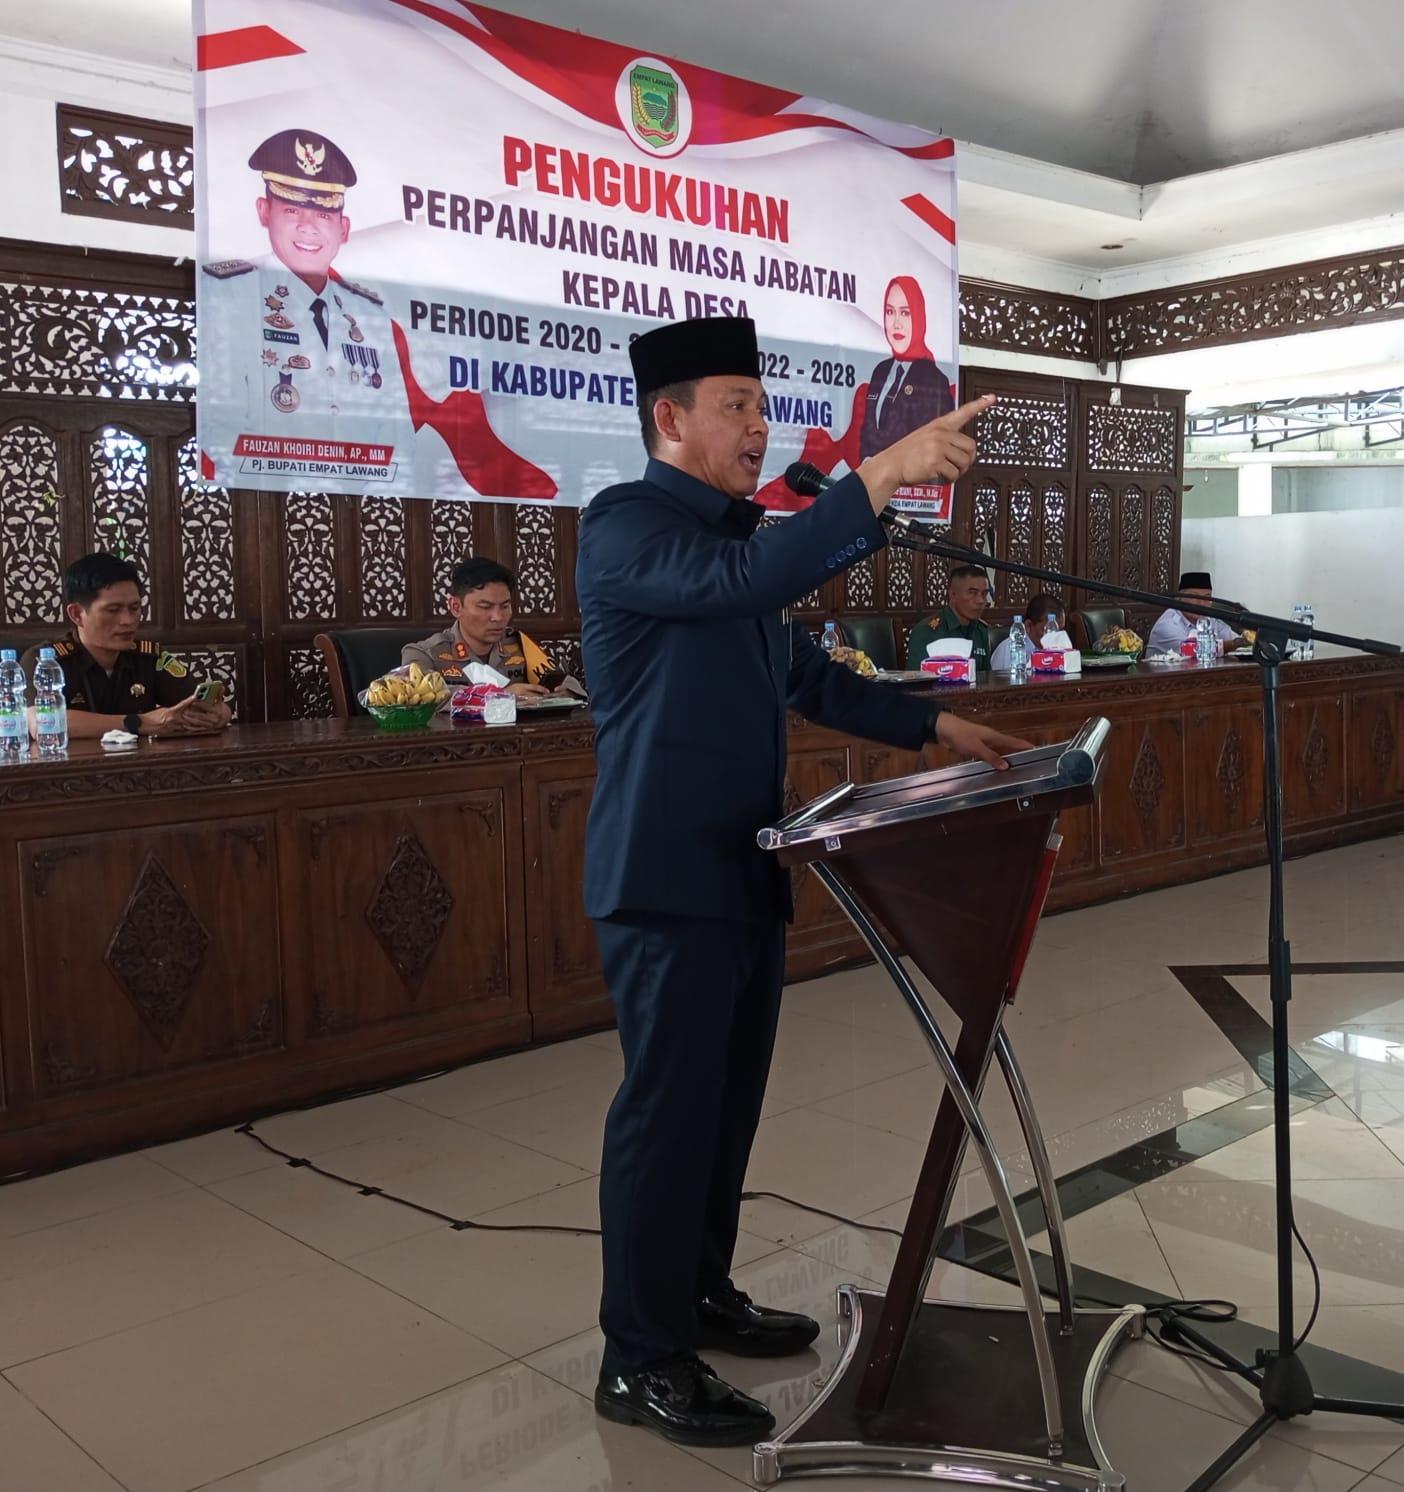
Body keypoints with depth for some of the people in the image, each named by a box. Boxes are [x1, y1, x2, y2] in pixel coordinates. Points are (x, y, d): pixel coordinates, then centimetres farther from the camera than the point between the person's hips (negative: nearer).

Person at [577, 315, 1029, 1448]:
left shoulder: (738, 533, 18)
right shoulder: (625, 525, -10)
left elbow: (806, 675, 24)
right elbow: (742, 582, -30)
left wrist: (935, 727, 19)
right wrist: (880, 477, -34)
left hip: (746, 872, 9)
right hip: (667, 879, -9)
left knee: (729, 1098, 16)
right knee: (668, 1109, -1)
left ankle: (702, 1294, 32)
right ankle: (641, 1361, 12)